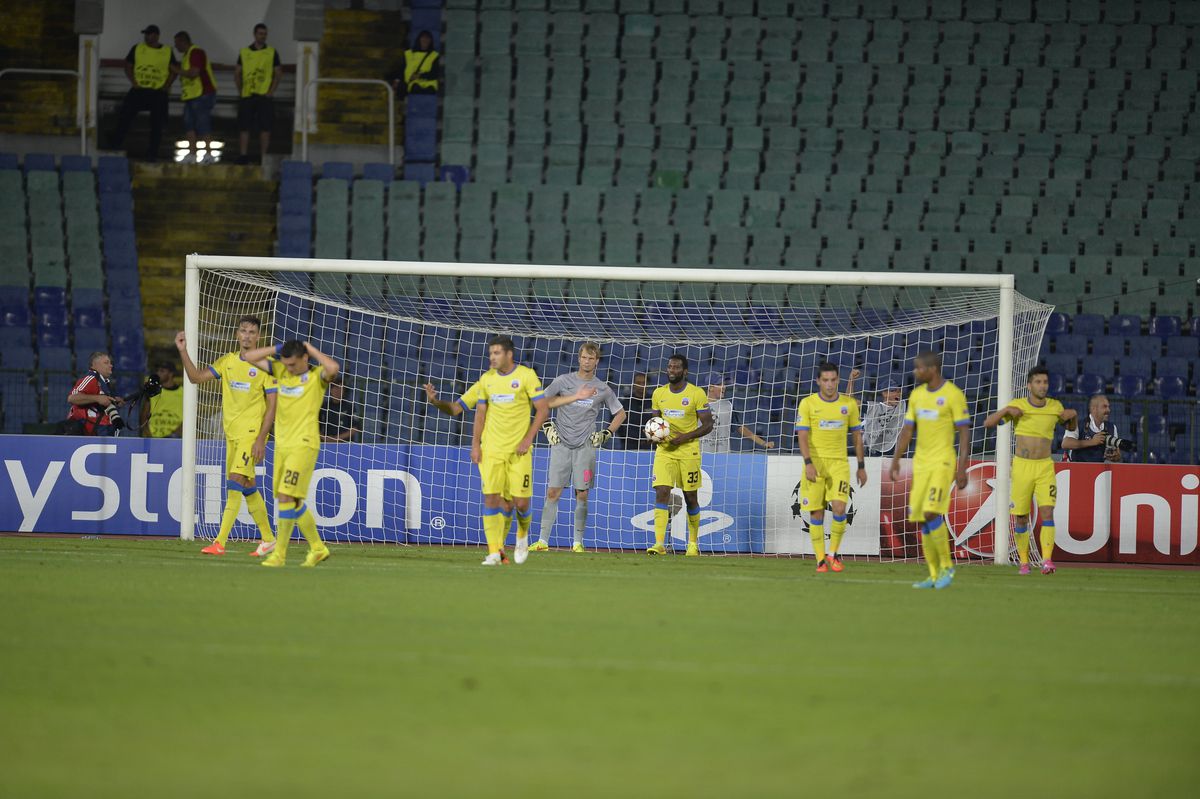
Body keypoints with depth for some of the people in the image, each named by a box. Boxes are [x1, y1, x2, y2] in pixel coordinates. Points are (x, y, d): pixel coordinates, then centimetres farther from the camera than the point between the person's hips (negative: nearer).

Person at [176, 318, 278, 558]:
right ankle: (268, 540, 23)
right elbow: (197, 377, 8)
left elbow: (272, 406, -9)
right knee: (248, 488, 12)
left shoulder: (265, 365, -7)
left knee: (235, 482, -17)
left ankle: (220, 542, -21)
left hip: (252, 432, -7)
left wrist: (261, 439, -16)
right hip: (231, 432, 7)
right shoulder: (227, 362, 10)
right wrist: (183, 352, -6)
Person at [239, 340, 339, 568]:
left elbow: (334, 368, -28)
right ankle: (317, 548, 24)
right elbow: (249, 357, 11)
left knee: (286, 497, -14)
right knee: (294, 502, 11)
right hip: (282, 444, 7)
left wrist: (312, 350, -13)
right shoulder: (280, 369, 10)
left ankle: (279, 554, -8)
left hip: (304, 445, -7)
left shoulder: (316, 376, -5)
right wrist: (277, 350, 2)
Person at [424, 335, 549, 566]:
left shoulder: (526, 376, -4)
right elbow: (480, 414, 11)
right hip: (491, 450, 2)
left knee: (520, 502, -4)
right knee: (492, 499, -10)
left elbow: (543, 409, -3)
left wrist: (527, 439, -10)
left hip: (519, 451, -2)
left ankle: (523, 534, 29)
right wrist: (475, 445, 2)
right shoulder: (486, 379, 7)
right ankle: (495, 552, -8)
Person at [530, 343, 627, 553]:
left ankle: (578, 543, 6)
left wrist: (606, 434, 7)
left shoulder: (602, 389, 7)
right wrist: (548, 426, -5)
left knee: (582, 494, -1)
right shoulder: (563, 381, 3)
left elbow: (620, 414, 18)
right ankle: (542, 541, -2)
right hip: (561, 444, -1)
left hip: (585, 447, 1)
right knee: (553, 492, -5)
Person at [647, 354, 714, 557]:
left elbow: (707, 425, -5)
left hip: (688, 452, -3)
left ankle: (693, 543, 23)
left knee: (690, 498, 6)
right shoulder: (659, 393, 7)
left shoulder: (697, 394, -6)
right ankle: (659, 544, -16)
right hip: (664, 451, 3)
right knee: (661, 493, -13)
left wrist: (684, 437, -17)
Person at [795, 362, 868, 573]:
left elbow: (856, 436, 13)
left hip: (839, 463, 1)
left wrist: (861, 467, 12)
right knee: (816, 513, 0)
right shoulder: (808, 404, -2)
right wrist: (808, 463, -19)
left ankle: (833, 553, 2)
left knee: (839, 508, -16)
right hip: (815, 463, -1)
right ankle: (820, 560, 8)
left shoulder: (849, 404, 6)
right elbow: (802, 436, -6)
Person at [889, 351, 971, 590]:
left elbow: (965, 433, -9)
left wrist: (962, 468, -15)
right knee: (924, 518, 3)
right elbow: (907, 431, 16)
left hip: (942, 463, -7)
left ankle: (946, 566, -5)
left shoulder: (953, 395, -9)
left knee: (931, 513, -19)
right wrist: (895, 461, 10)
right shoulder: (917, 395, 11)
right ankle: (935, 575, 9)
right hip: (920, 463, 7)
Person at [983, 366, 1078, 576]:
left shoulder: (1055, 407, 3)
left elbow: (1070, 428, 21)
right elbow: (988, 423, -3)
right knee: (1021, 518, 3)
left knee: (1047, 512, -17)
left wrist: (1072, 416, -2)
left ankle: (1047, 560, -24)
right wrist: (1006, 411, -20)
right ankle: (1024, 562, 17)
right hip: (1021, 465, 0)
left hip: (1045, 467, 0)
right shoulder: (1018, 406, -2)